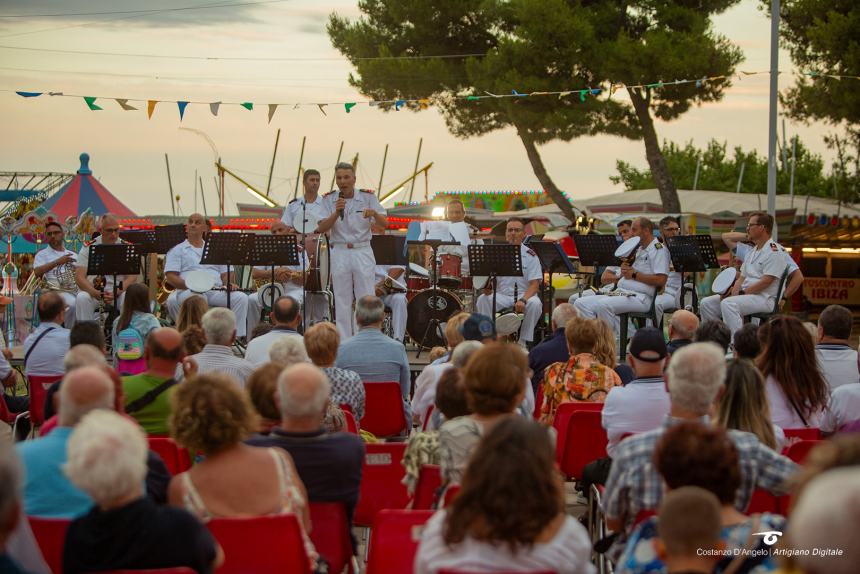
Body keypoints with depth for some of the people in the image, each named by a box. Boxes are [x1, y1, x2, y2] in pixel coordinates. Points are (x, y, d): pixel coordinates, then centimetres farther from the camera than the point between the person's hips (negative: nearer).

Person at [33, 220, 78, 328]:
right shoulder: (42, 254, 12)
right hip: (58, 291, -4)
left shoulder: (73, 255, 26)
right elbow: (37, 272, -7)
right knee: (73, 304, -36)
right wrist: (57, 262, -15)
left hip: (79, 289, 4)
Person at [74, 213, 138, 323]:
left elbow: (132, 277, -4)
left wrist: (117, 292, -23)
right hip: (92, 290, 0)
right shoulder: (89, 247, 4)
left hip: (118, 292, 0)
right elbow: (79, 277, -4)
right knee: (82, 298, -31)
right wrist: (95, 292, -25)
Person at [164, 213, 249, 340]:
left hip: (216, 291, 3)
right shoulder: (177, 250, 15)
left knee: (241, 298, -24)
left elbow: (225, 274, 23)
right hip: (188, 291, -3)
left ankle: (237, 336, -28)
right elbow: (170, 277, 2)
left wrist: (229, 283, -2)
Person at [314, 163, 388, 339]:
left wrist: (374, 213, -26)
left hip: (363, 252, -1)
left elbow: (384, 224, -5)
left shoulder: (367, 197, 0)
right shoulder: (329, 199, 2)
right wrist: (337, 212, -21)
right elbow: (321, 228, -6)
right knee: (342, 301, 4)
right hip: (340, 253, 1)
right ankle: (344, 343, 11)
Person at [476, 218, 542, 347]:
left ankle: (524, 342, -20)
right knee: (482, 300, -27)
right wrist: (487, 288, -22)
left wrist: (523, 300, -27)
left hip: (524, 295, -2)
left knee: (535, 303, -34)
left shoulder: (530, 256, -1)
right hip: (501, 295, 2)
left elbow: (535, 284, -8)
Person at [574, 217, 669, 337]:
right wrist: (624, 270, 4)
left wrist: (634, 274, -11)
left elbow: (661, 280, -16)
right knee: (580, 304, -7)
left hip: (640, 297, -9)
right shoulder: (638, 250, 25)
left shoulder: (659, 250, -4)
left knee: (602, 305, -34)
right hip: (620, 292, 9)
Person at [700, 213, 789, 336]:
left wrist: (741, 292, -16)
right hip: (745, 294, 9)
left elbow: (766, 282, -18)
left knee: (728, 304, -35)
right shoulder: (751, 253, 22)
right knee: (706, 303, -2)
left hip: (764, 298, -9)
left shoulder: (774, 251, -9)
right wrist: (732, 292, -2)